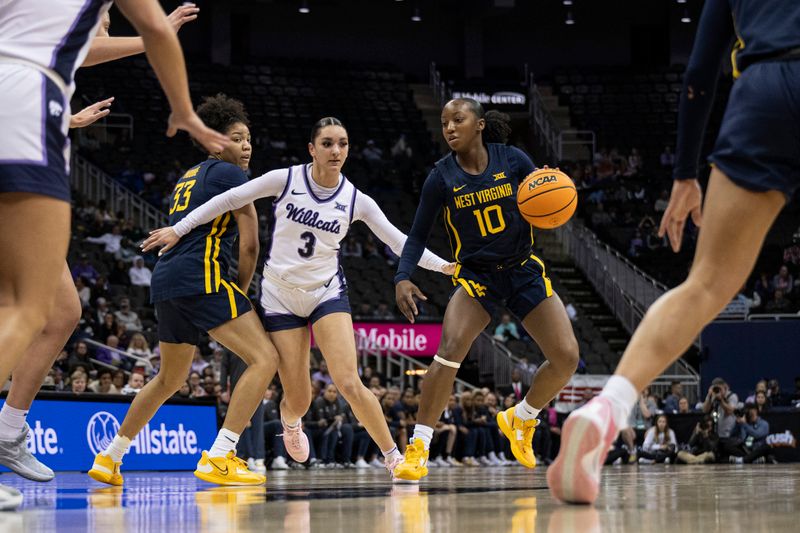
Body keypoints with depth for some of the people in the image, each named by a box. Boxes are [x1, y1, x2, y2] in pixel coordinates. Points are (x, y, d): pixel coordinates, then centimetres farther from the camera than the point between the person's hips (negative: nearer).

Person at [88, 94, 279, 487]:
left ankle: (109, 458, 29)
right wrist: (241, 291, 11)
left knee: (170, 378, 25)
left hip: (166, 279, 9)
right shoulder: (229, 174, 1)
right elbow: (249, 245, -4)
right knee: (264, 358, -12)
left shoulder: (188, 178, 26)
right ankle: (218, 458, -22)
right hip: (200, 277, -9)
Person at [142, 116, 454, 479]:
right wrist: (179, 229, -3)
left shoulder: (356, 200, -3)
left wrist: (444, 265, -10)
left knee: (349, 384, -19)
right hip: (281, 296, -1)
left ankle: (393, 456, -5)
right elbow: (229, 200, -3)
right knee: (299, 401, -1)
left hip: (327, 292, 1)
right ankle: (289, 419, 37)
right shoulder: (286, 179, -9)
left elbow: (399, 241, -1)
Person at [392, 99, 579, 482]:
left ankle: (519, 419, 21)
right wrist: (403, 278, -16)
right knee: (450, 350, -27)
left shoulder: (513, 160, -7)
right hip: (476, 276, -2)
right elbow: (418, 235, -1)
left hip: (525, 271, 2)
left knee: (567, 358, -6)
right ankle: (418, 447, -20)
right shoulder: (441, 177, -7)